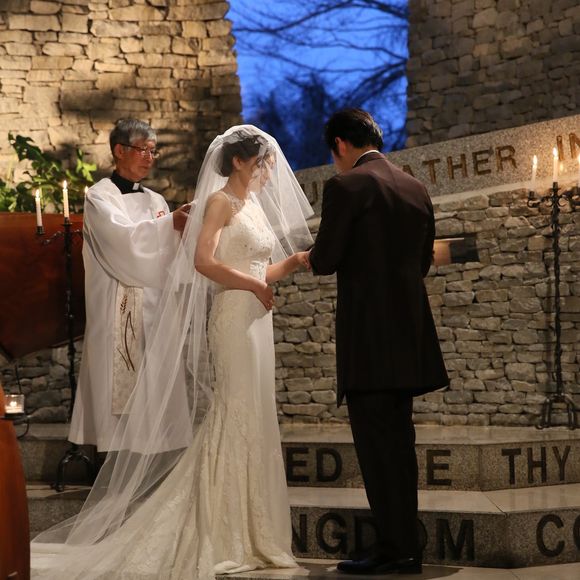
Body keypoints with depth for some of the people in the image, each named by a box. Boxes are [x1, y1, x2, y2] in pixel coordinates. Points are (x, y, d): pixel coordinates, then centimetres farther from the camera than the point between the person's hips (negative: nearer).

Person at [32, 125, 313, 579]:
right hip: (232, 318, -9)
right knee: (233, 418, -7)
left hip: (256, 320, 9)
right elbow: (203, 261, -21)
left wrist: (297, 260, 4)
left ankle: (246, 533, 15)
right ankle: (221, 537, -1)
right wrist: (254, 284, -18)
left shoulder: (256, 205, 18)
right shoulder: (221, 201, -7)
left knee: (252, 422, 9)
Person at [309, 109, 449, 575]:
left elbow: (325, 260, -10)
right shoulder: (416, 188, 12)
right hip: (410, 332, 7)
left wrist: (313, 256, 12)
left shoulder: (346, 186, -9)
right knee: (398, 440, 14)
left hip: (368, 334, -7)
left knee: (376, 442, -3)